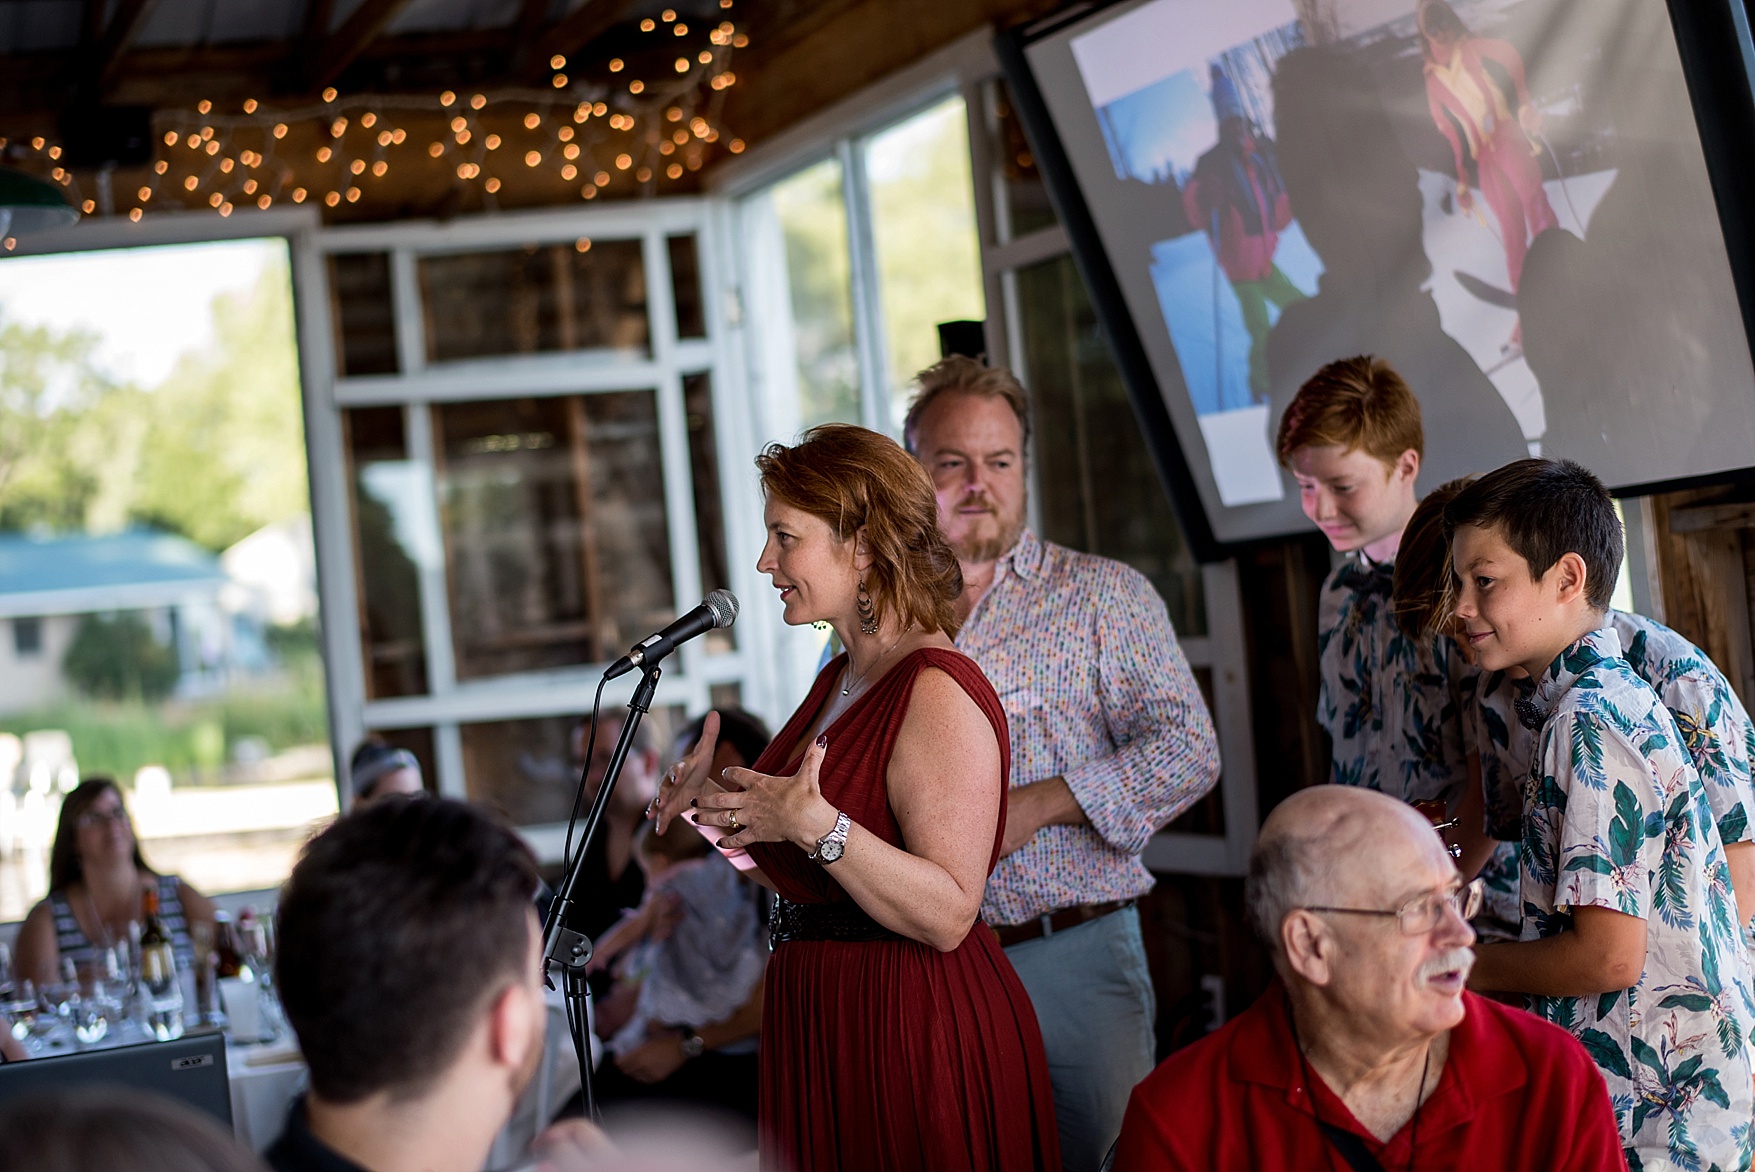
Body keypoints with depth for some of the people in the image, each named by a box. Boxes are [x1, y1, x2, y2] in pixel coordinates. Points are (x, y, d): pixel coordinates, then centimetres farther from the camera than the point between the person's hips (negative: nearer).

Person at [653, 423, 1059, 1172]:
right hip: (820, 1028, 9)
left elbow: (947, 914, -25)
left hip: (919, 1038, -9)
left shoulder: (938, 693, -17)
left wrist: (813, 825, -32)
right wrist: (715, 801, 9)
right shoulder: (840, 680, 12)